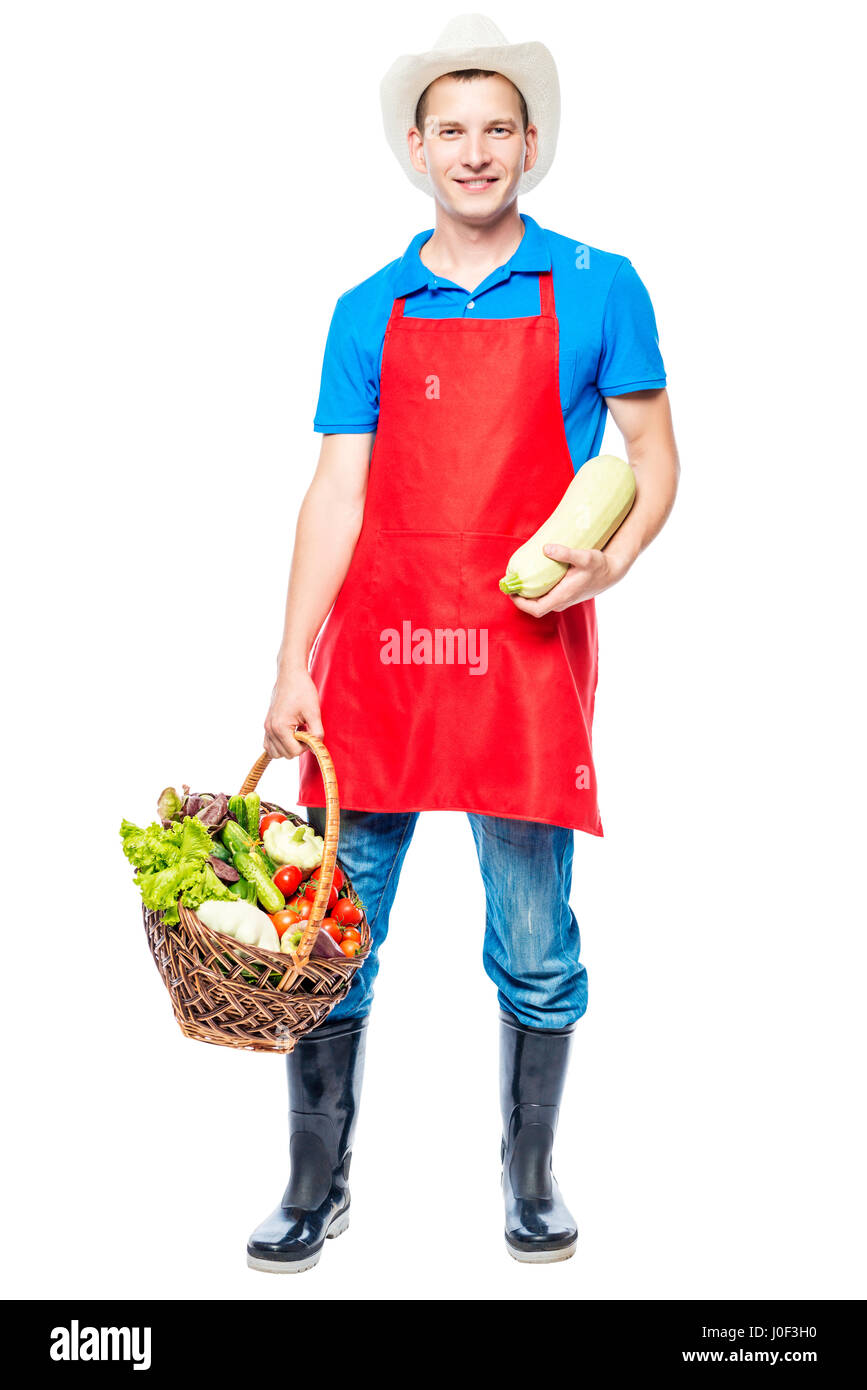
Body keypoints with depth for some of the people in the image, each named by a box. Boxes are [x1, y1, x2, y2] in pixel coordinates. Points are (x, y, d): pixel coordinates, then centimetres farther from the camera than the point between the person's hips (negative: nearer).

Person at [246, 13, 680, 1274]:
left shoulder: (598, 290, 7)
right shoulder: (368, 313, 11)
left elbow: (655, 456, 8)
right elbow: (336, 494, 8)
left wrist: (610, 562, -13)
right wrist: (291, 667, 1)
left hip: (528, 649, -1)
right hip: (374, 649, 2)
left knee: (536, 950, 6)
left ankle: (531, 1180, 27)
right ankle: (317, 1187, 22)